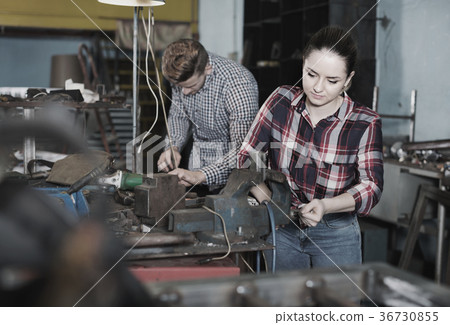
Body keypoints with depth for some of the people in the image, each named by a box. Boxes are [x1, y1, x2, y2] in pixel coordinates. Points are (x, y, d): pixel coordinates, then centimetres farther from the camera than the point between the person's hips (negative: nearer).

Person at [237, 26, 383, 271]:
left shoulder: (365, 124, -13)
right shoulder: (281, 101, -8)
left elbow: (371, 186, -16)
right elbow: (245, 156, -6)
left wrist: (325, 206, -33)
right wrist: (268, 201, -21)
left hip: (336, 235, -2)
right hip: (281, 230, 2)